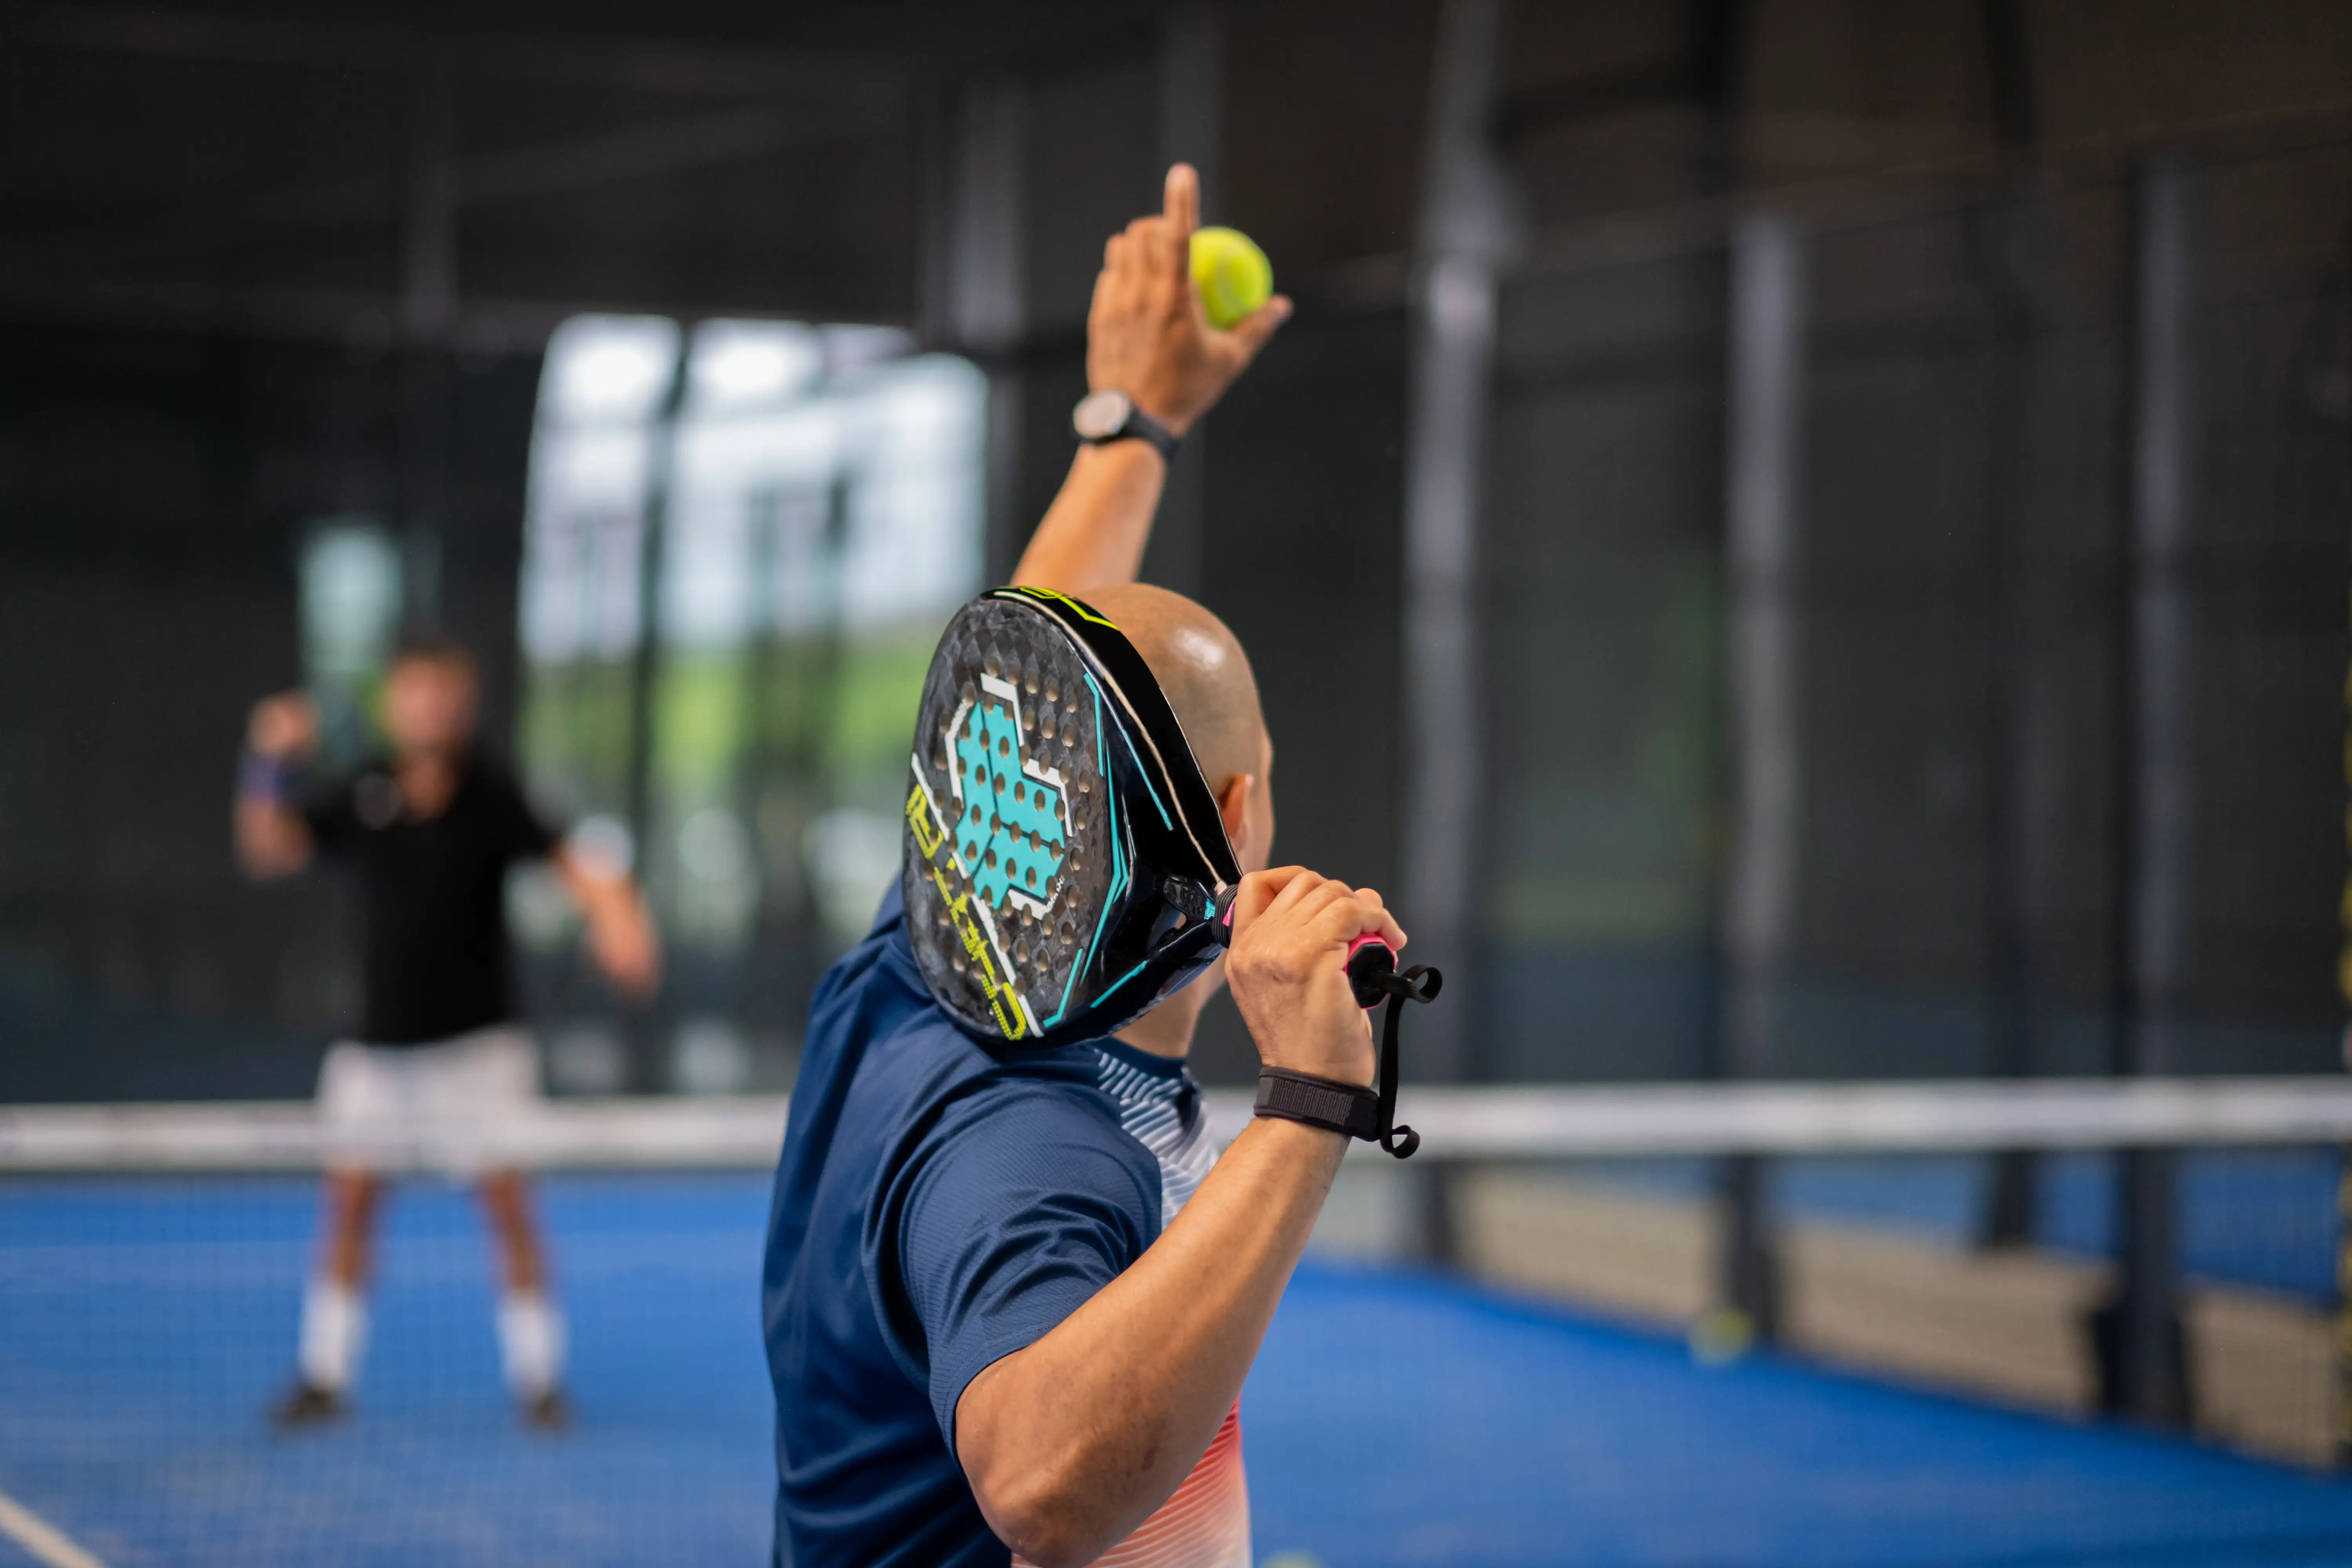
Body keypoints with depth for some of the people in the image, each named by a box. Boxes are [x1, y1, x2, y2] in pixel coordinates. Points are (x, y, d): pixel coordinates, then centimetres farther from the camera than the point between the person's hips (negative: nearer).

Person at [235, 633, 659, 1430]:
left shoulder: (491, 800, -7)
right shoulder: (361, 800, -2)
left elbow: (571, 865, -8)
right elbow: (268, 852, -2)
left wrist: (615, 915, -27)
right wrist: (272, 767, -17)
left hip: (476, 1042, -2)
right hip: (378, 1046, 2)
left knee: (508, 1200, -5)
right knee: (351, 1198, 3)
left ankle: (539, 1378, 5)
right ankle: (324, 1376, 14)